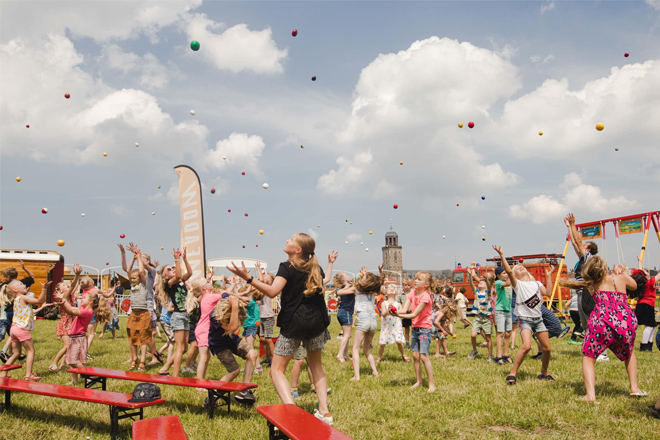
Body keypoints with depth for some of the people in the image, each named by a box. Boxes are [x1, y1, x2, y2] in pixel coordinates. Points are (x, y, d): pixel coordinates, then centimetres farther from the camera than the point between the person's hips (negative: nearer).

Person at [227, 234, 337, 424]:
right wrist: (331, 263, 48)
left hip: (293, 323, -6)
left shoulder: (287, 267, -10)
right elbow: (325, 280, 31)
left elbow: (272, 291, -24)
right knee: (316, 366, 21)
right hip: (316, 321, 6)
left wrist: (247, 277, -27)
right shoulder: (315, 267, 9)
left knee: (277, 369, 2)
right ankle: (324, 412, 17)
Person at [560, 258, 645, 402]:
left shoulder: (590, 285, 9)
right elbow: (634, 286, 27)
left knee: (588, 358, 10)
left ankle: (591, 394, -8)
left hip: (602, 323, -2)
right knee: (629, 353, 33)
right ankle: (634, 388, 31)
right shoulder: (620, 278, 8)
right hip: (626, 322, 2)